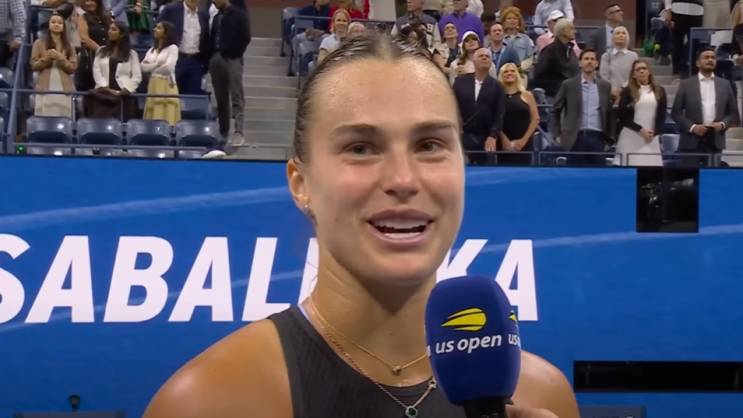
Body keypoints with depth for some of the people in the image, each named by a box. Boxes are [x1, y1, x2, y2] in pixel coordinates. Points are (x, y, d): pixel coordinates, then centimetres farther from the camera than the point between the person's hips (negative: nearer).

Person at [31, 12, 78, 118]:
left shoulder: (69, 46, 13)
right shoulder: (39, 43, 9)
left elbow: (73, 68, 5)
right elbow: (33, 65, 4)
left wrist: (60, 58, -10)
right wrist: (46, 58, -12)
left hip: (64, 88, 1)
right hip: (45, 88, -1)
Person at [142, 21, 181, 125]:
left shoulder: (172, 48, -1)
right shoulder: (152, 50, 18)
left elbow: (168, 67, -13)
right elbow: (143, 67, 5)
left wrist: (151, 67, 1)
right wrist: (157, 64, -8)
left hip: (166, 86, -6)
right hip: (153, 86, 6)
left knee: (166, 120, -11)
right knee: (152, 119, 1)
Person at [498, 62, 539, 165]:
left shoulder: (527, 95, 9)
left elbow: (535, 119, 4)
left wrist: (524, 139, -6)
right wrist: (503, 139, -15)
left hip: (524, 144, 1)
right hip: (504, 144, -1)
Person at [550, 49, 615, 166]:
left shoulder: (605, 86, 10)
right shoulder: (568, 85, 4)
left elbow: (610, 113, 14)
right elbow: (556, 111, 8)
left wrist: (609, 137, 6)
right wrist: (557, 134, 1)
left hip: (597, 138, 2)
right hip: (576, 137, -2)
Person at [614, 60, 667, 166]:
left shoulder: (659, 91, 10)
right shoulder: (627, 91, 2)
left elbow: (662, 116, 7)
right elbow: (622, 115, -4)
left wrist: (654, 133, -8)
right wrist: (640, 129, -12)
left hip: (652, 138, 2)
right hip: (630, 138, -2)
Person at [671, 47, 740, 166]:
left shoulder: (725, 84, 12)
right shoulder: (686, 84, 5)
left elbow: (734, 113, 13)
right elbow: (675, 113, 3)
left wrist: (722, 124, -6)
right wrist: (692, 127, -11)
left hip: (715, 142, 2)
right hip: (692, 142, -2)